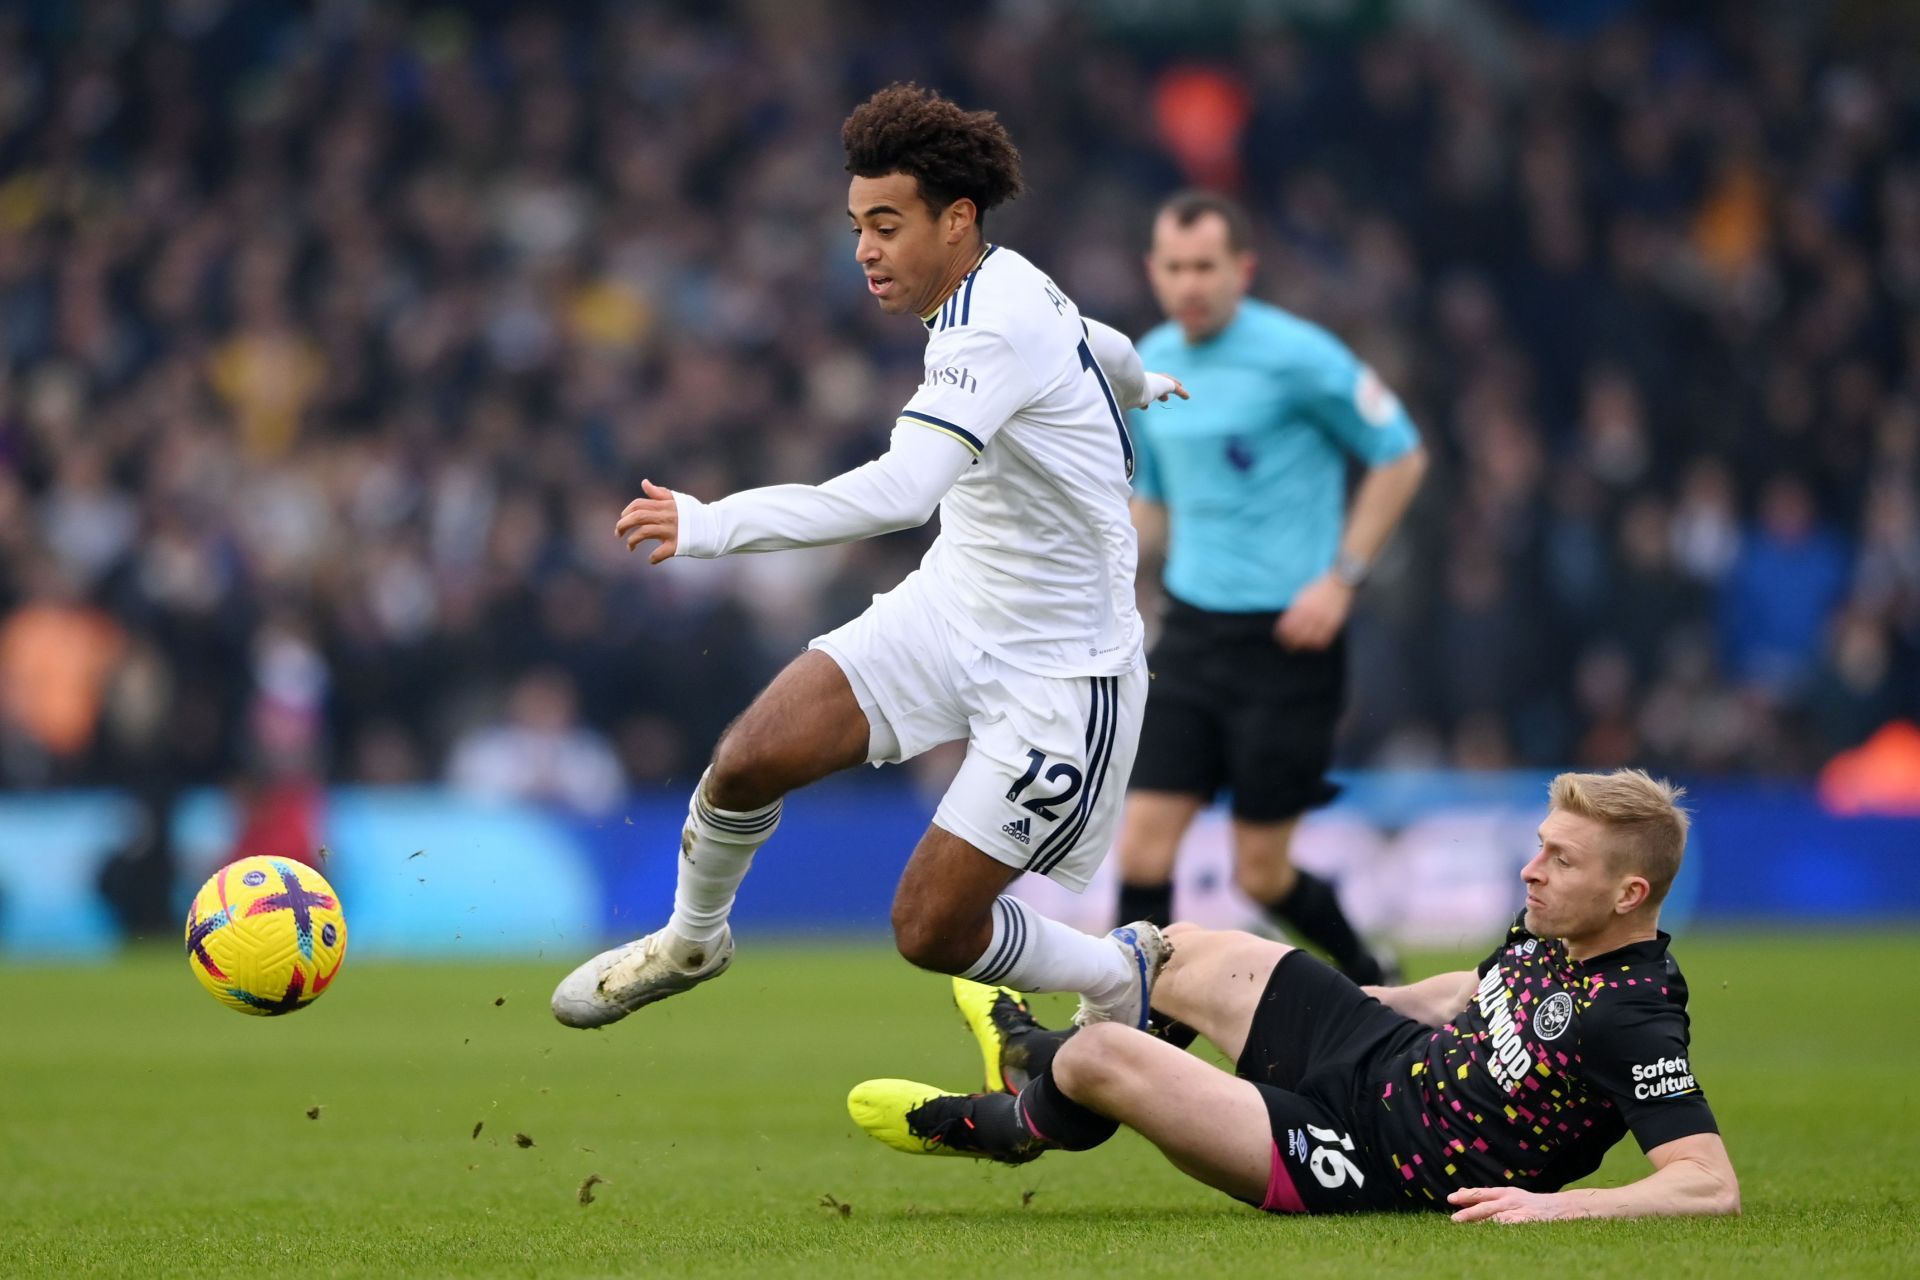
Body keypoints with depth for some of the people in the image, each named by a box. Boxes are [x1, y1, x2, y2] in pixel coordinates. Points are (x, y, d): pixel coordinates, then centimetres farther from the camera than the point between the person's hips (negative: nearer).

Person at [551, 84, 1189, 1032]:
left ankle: (1124, 981, 20)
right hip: (953, 602, 8)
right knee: (749, 760, -9)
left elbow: (900, 493, -42)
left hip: (1059, 670, -8)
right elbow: (1104, 348, 26)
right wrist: (1138, 384, 51)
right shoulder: (1010, 288, 2)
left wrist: (713, 524, -47)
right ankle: (689, 943, 20)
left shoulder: (995, 330, -27)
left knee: (932, 933, -8)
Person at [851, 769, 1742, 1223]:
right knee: (1183, 959, 21)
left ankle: (1012, 1123, 28)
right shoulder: (1556, 933, -2)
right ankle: (1037, 1056, 54)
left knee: (1105, 1057, -10)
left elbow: (1712, 1184, -34)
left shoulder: (1632, 1023, -29)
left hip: (1363, 1163, -9)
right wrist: (1337, 996, 29)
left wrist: (1556, 1204, -43)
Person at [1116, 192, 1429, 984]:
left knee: (1261, 874, 0)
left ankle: (1367, 977, 29)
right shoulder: (1149, 365, 8)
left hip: (1287, 639, -5)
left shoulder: (1295, 356, -11)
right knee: (1143, 849, -7)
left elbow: (1400, 456, -4)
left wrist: (1341, 577, -12)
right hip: (1191, 633, 5)